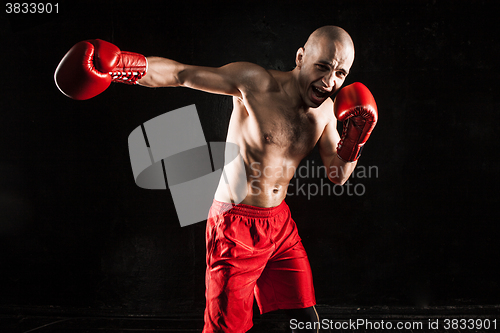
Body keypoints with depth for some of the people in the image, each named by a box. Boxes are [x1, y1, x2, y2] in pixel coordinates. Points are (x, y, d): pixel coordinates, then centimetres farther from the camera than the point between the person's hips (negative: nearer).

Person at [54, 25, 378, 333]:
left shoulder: (326, 111, 2)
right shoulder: (257, 83, -16)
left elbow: (338, 175, 8)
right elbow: (182, 74, -19)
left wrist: (356, 137, -10)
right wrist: (121, 63, -34)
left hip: (280, 223, 6)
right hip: (237, 225, -6)